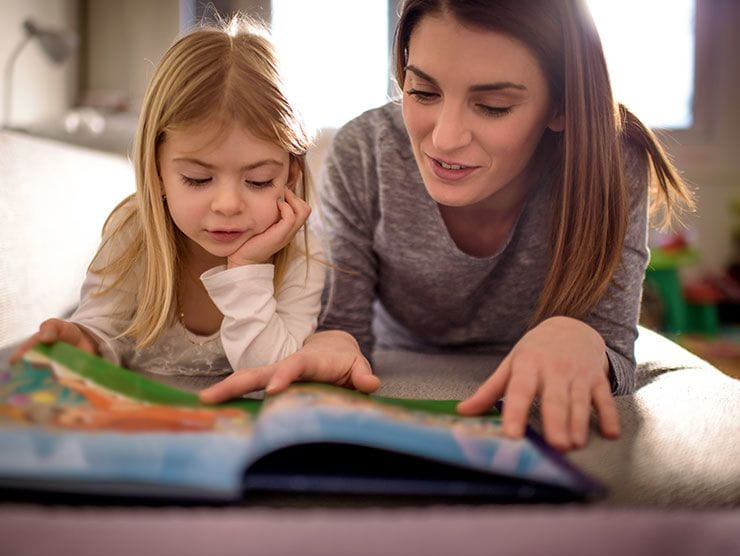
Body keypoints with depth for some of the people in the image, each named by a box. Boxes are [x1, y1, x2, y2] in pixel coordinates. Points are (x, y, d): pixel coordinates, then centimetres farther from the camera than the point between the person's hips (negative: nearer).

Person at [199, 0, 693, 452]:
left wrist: (578, 340, -42)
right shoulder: (362, 157, -20)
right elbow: (343, 326, -14)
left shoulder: (612, 166, -21)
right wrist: (330, 347, -37)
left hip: (532, 417, 1)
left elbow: (616, 360, -19)